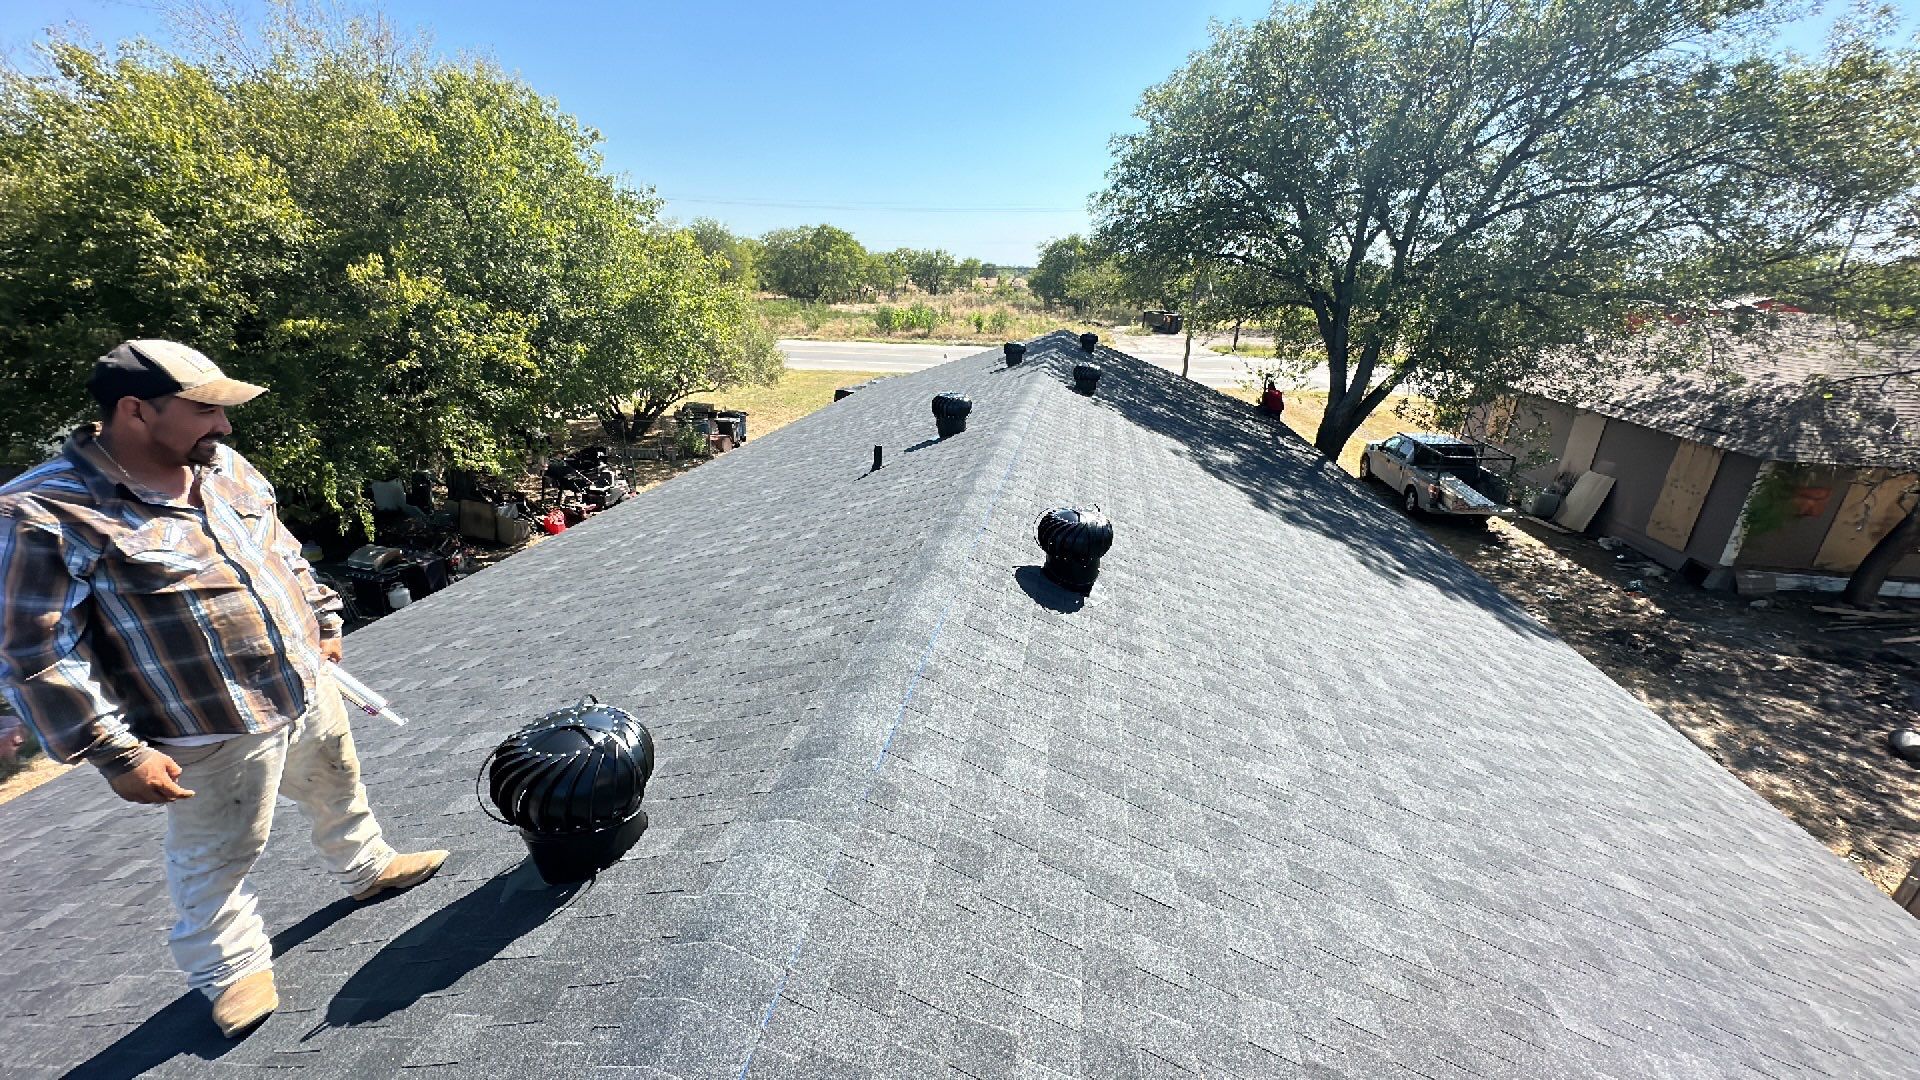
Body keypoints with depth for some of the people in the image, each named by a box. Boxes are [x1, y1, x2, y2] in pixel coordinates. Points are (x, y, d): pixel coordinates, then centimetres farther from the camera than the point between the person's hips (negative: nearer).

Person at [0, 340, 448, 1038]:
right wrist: (118, 754, -18)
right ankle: (231, 970, 37)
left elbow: (284, 556, 14)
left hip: (308, 690, 6)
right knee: (215, 861, 14)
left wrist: (321, 621, 17)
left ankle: (368, 869, 49)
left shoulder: (225, 470, 0)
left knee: (339, 791, 26)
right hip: (214, 735, -6)